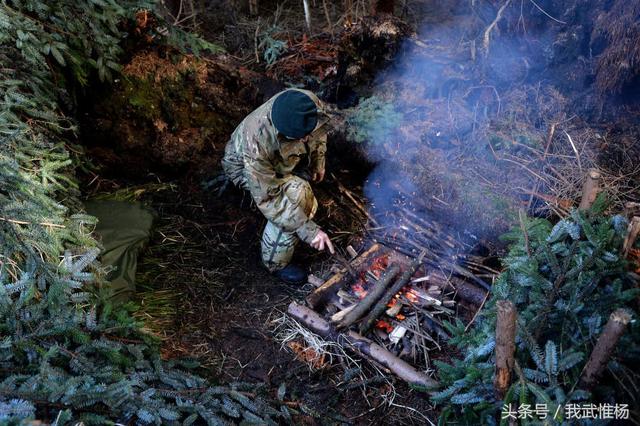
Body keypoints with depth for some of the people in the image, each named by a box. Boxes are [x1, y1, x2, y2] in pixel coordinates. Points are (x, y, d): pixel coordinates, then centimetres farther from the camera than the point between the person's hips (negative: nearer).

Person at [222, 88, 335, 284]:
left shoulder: (311, 104, -32)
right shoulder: (256, 144, -45)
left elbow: (319, 131, -6)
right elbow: (267, 199, -37)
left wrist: (318, 163, 5)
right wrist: (307, 230, -38)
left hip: (280, 160, 6)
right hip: (245, 166, -6)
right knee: (295, 196, -29)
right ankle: (276, 262, -10)